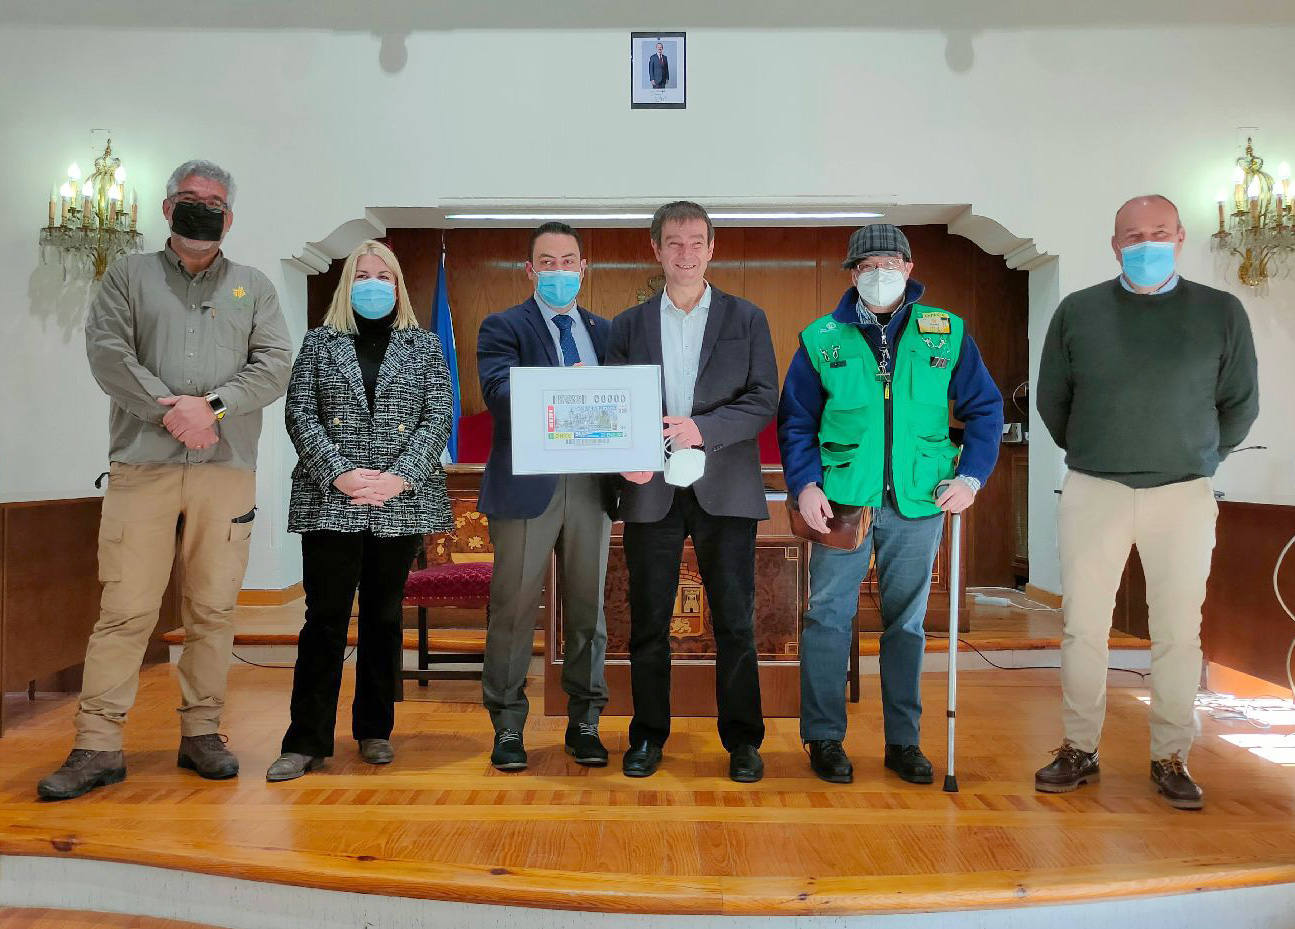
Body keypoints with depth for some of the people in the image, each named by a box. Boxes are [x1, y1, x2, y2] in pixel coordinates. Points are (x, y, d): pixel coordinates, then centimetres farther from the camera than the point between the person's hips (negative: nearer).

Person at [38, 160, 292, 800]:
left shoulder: (254, 287, 16)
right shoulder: (129, 276, 14)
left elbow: (275, 364, 4)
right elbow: (107, 353, 1)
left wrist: (213, 405, -11)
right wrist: (169, 409, -11)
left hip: (227, 468, 1)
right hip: (142, 466, -1)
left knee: (212, 609, 4)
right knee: (124, 609, -3)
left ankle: (201, 733, 15)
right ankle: (98, 747, 4)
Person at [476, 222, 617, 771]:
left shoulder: (605, 331, 18)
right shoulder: (503, 327, 5)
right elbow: (497, 391, -13)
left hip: (590, 483, 4)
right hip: (527, 483, -3)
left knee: (587, 604, 8)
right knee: (515, 605, 1)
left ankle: (584, 722, 20)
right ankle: (507, 725, 14)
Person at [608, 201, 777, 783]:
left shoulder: (747, 319, 7)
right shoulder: (629, 325, 11)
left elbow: (764, 400, -1)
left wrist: (703, 427, -16)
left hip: (724, 489, -1)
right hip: (651, 490, 1)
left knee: (734, 621, 3)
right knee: (648, 622, 7)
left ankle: (742, 740, 16)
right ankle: (648, 736, 21)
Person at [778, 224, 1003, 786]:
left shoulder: (947, 333, 5)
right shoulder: (822, 339, 2)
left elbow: (984, 408, 9)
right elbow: (795, 422, 3)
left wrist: (970, 476, -3)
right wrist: (804, 484, -10)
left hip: (919, 504, 2)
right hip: (841, 501, -1)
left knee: (907, 621, 11)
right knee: (828, 617, 1)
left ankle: (904, 741, 23)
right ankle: (824, 737, 15)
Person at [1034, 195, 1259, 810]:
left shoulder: (1221, 312, 3)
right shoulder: (1077, 311, 3)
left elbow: (1241, 404, 12)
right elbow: (1051, 399, 12)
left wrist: (1198, 459, 16)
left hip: (1184, 495, 0)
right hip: (1093, 491, 0)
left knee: (1178, 633, 5)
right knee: (1082, 626, 3)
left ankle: (1171, 759, 19)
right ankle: (1079, 750, 16)